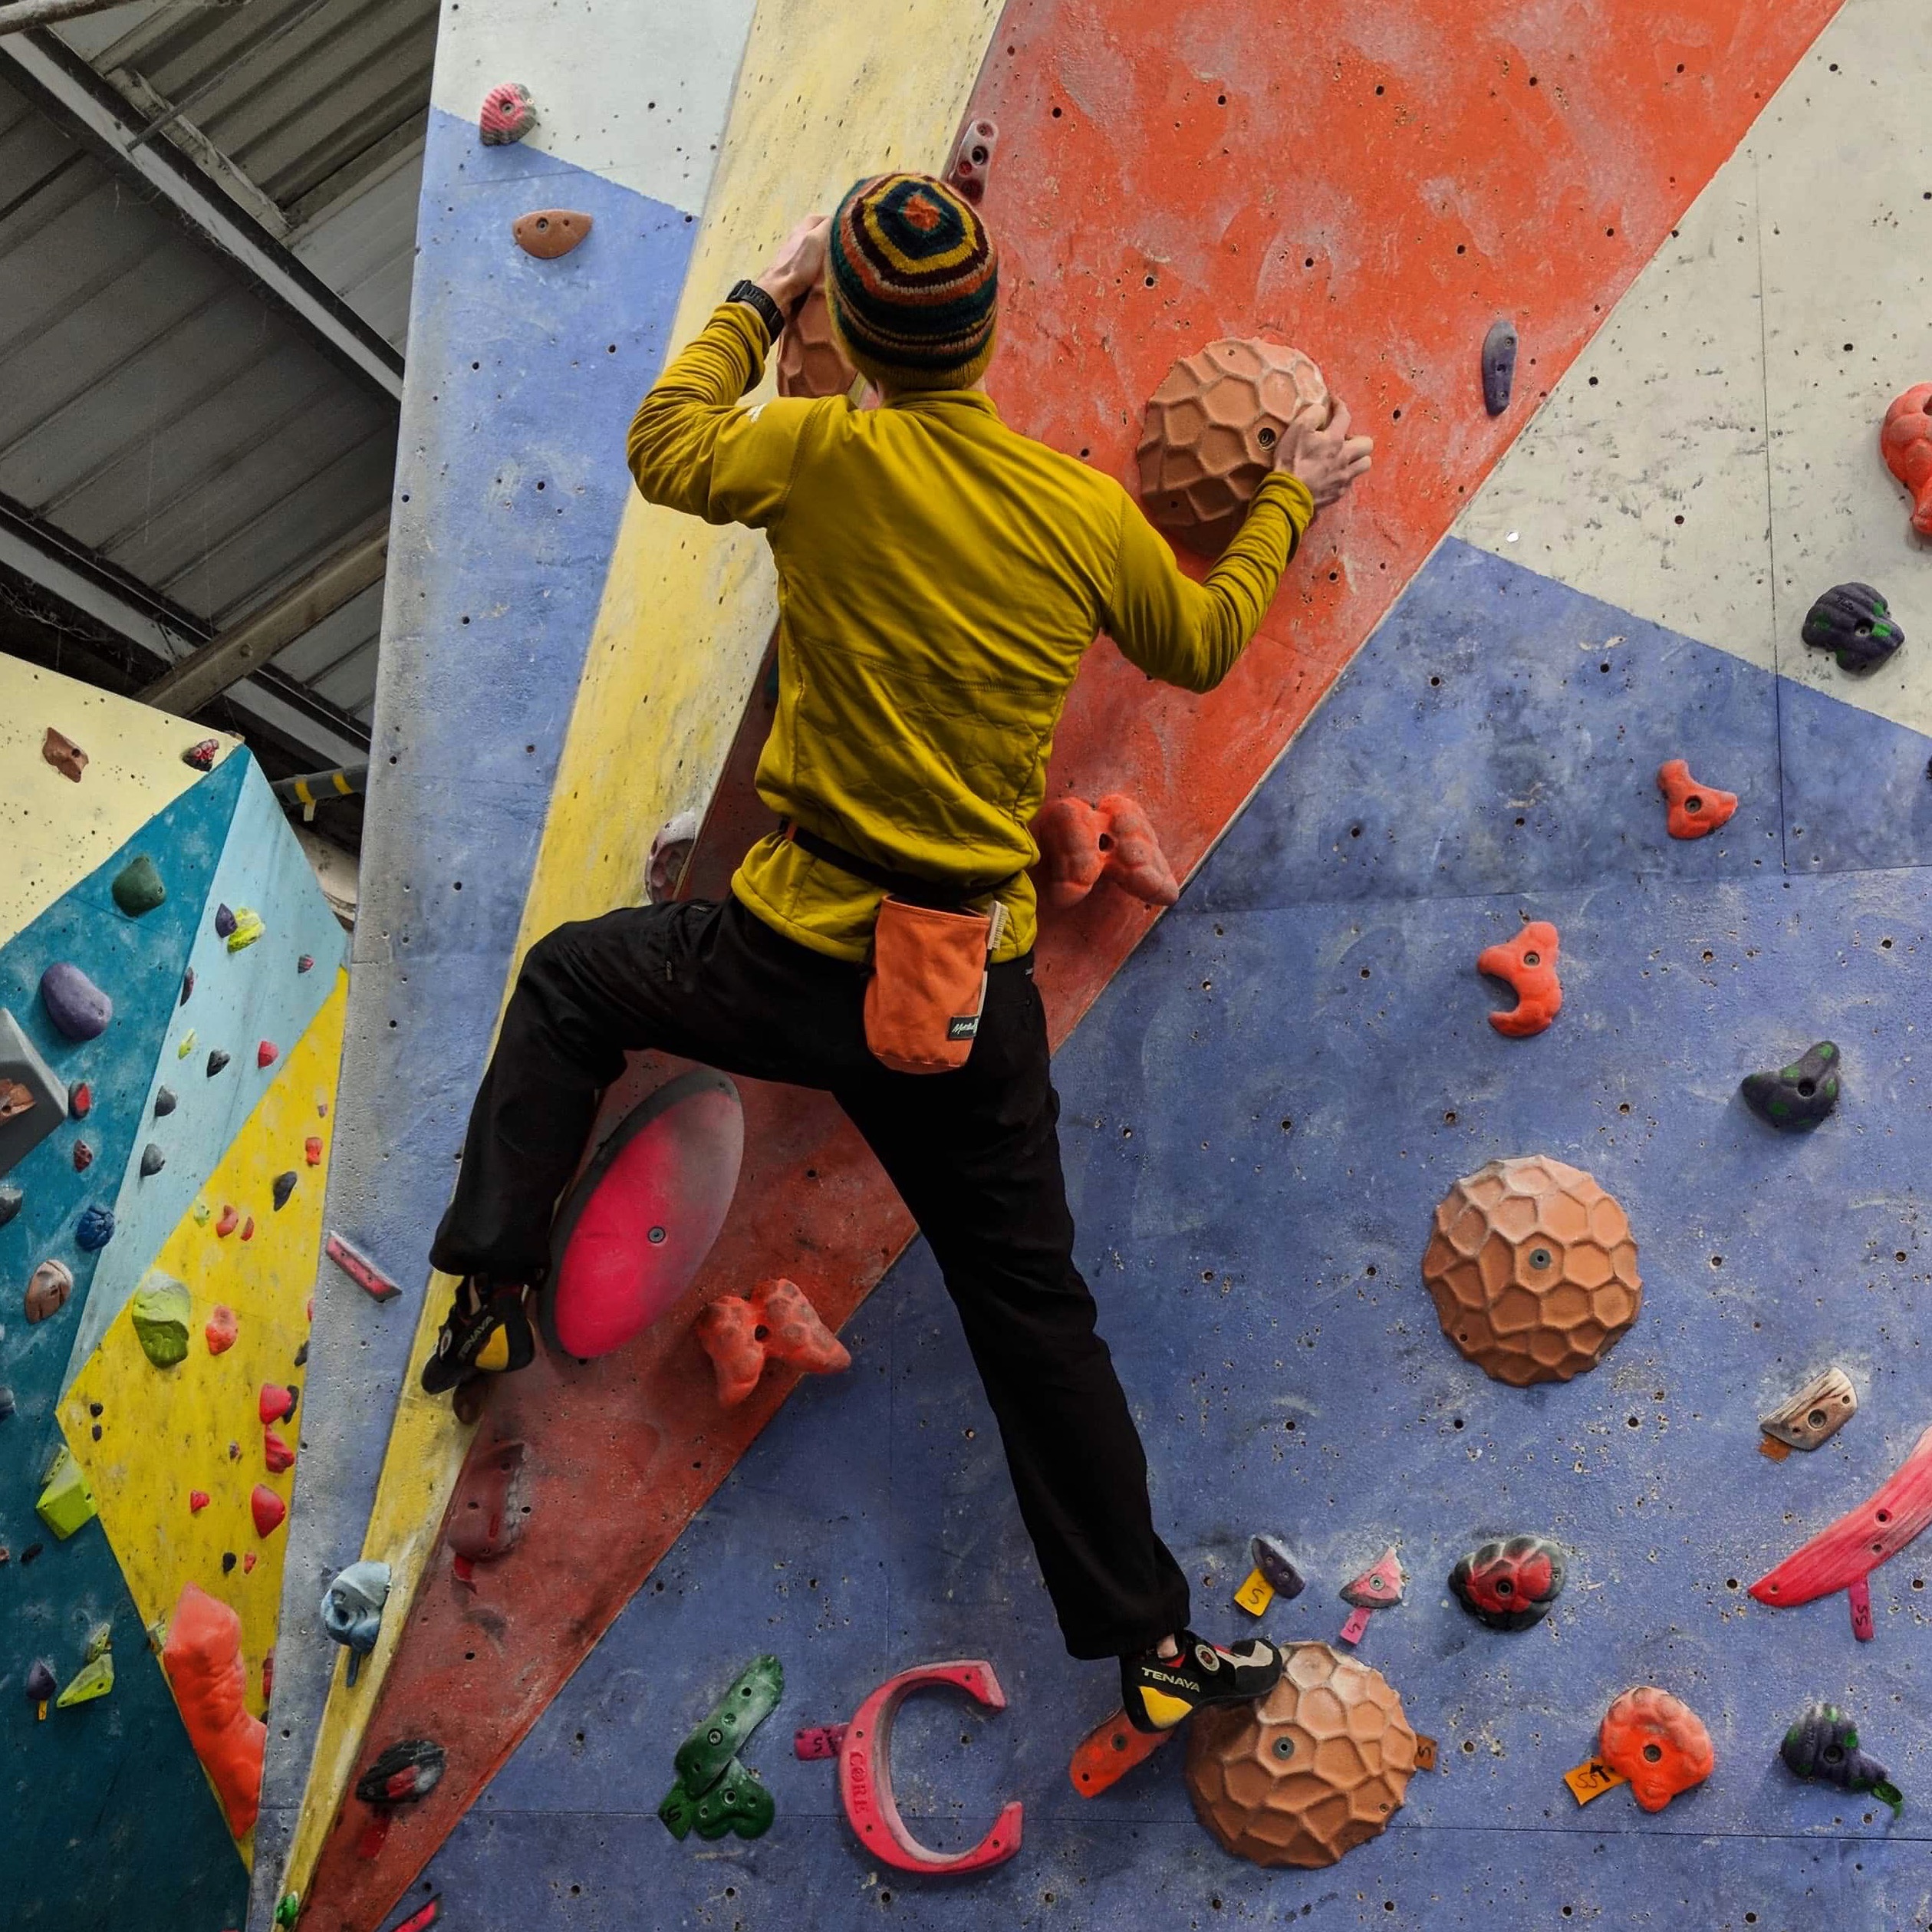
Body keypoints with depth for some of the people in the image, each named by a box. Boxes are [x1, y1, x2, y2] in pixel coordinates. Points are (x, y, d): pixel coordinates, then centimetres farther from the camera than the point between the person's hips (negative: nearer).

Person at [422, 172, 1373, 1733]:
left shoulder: (825, 457, -9)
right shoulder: (1088, 511, -2)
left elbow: (668, 444, 12)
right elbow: (1201, 644, 16)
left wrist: (757, 301, 27)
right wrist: (1290, 503, 31)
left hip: (800, 958, -2)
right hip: (977, 994, 2)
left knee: (572, 980, 27)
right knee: (1035, 1311, 13)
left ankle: (494, 1289, 25)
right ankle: (1153, 1641, 20)